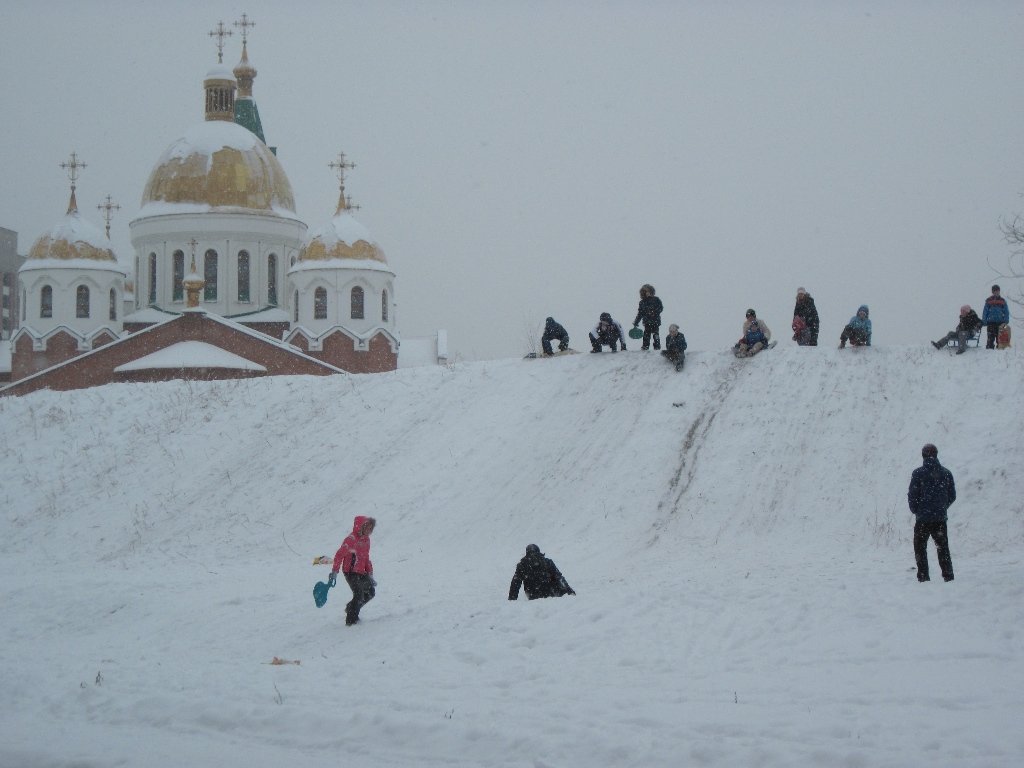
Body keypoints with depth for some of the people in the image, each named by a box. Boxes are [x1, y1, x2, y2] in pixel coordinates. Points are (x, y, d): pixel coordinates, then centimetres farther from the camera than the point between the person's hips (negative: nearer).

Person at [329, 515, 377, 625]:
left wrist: (370, 574, 18)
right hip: (351, 572, -9)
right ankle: (351, 620, -1)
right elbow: (339, 555, -20)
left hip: (362, 572, 9)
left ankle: (351, 609, 31)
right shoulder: (351, 539, -17)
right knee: (359, 595, -15)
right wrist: (334, 573, -23)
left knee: (370, 592, 16)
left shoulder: (366, 539, 10)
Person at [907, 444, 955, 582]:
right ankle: (948, 575, 11)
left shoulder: (918, 473, -9)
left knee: (920, 547, 6)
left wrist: (915, 510, 8)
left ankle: (923, 576, -1)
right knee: (942, 547, 14)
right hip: (941, 518, 3)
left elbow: (912, 495, -8)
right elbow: (952, 496, 6)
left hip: (923, 518, -3)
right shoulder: (946, 473, 2)